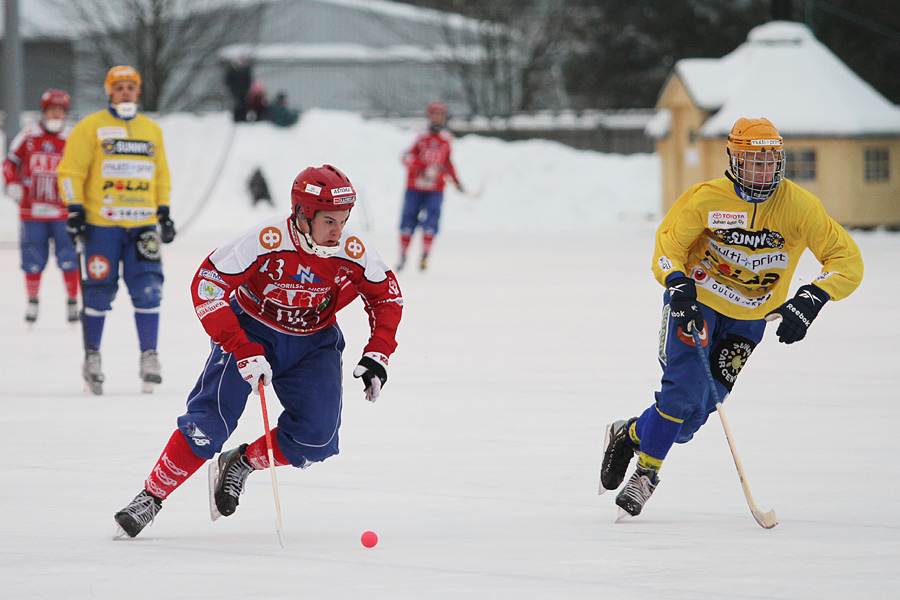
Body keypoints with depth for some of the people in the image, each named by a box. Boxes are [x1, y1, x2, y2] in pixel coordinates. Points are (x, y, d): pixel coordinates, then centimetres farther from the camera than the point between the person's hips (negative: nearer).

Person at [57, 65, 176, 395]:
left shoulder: (152, 130, 15)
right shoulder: (90, 127, 1)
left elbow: (161, 175, 24)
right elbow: (71, 170, -1)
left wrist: (164, 212, 17)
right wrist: (75, 209, -8)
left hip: (142, 223, 3)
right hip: (101, 222, -3)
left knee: (148, 289, -7)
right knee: (99, 291, -1)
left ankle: (149, 357, -1)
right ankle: (92, 358, 10)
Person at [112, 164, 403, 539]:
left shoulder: (355, 254, -19)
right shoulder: (266, 242, -30)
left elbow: (387, 297, 0)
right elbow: (206, 287, -28)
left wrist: (376, 358, -10)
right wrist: (243, 351, -33)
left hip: (314, 343, 3)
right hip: (251, 331, -3)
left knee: (316, 439, -14)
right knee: (210, 422, -18)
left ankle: (241, 464, 12)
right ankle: (153, 495, -3)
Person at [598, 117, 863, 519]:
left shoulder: (798, 206, -16)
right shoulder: (706, 199, -17)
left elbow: (846, 260, -17)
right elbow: (668, 243, -6)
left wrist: (809, 301, -32)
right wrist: (679, 286, -26)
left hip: (748, 319, 2)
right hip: (695, 301, -2)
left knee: (696, 410, -2)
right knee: (686, 390, -21)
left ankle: (631, 434, 25)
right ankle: (647, 469, 0)